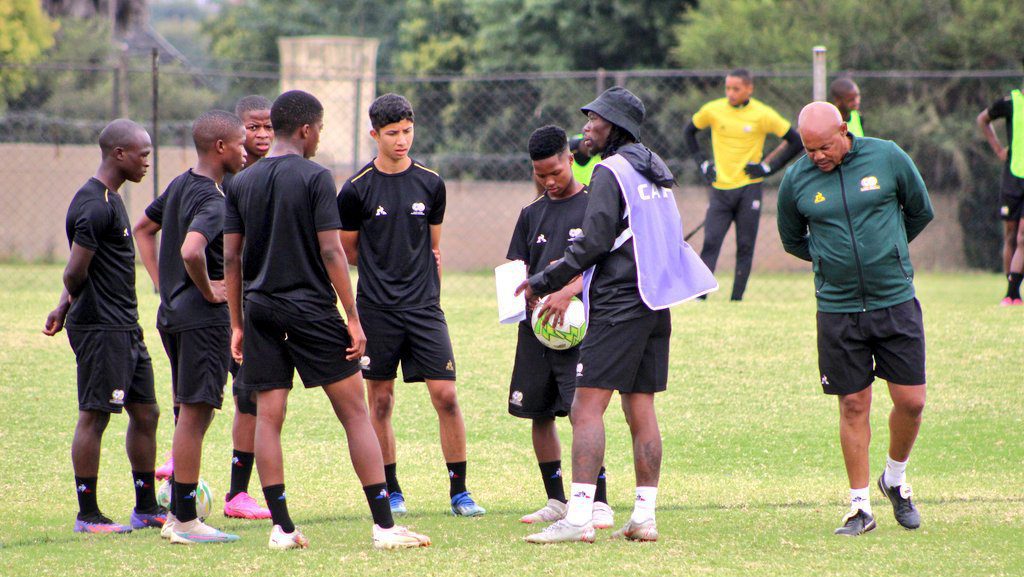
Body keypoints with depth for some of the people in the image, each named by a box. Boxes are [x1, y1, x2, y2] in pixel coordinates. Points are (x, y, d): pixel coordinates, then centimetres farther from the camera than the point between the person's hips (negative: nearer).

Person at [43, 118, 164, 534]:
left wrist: (65, 305, 17)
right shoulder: (96, 206, -18)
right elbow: (76, 272, -20)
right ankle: (87, 515, 2)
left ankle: (147, 508, 20)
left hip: (125, 328, 10)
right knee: (94, 417, -3)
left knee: (145, 413, 12)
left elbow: (77, 272, 23)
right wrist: (71, 303, -1)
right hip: (101, 328, -10)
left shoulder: (109, 200, 16)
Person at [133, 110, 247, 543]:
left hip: (172, 313, 10)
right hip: (204, 318, -10)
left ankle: (178, 515, 19)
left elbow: (143, 229, 26)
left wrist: (163, 283, 20)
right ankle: (184, 520, -4)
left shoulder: (180, 186, 12)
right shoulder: (213, 200, -17)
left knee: (189, 414, 15)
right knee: (195, 413, -6)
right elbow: (191, 250, -34)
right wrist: (208, 290, -18)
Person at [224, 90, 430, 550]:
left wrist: (237, 324, 14)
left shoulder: (241, 183, 7)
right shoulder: (315, 177, -7)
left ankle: (281, 526, 2)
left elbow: (231, 258, 7)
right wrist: (353, 318, -8)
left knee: (267, 416, 6)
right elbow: (331, 252, -11)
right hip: (311, 311, -5)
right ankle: (384, 524, -4)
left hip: (261, 309, 5)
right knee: (354, 412, -1)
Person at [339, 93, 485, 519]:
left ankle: (459, 492, 1)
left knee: (446, 396, -6)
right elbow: (349, 252, 8)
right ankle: (391, 491, 14)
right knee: (381, 402, 2)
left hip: (424, 307, 2)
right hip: (377, 309, -2)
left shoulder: (430, 184, 6)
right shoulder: (357, 190, -3)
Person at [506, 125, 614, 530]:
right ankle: (556, 501, 18)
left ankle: (599, 504, -13)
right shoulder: (531, 215, 17)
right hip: (535, 329, 6)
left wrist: (567, 292, -25)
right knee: (539, 415, 7)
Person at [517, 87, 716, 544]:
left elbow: (594, 242, -15)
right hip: (655, 301, 9)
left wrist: (545, 281, -5)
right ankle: (644, 516, 8)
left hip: (619, 303, -9)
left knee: (588, 406, -11)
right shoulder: (655, 169, 17)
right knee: (640, 409, 10)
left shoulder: (611, 172, -9)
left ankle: (579, 517, -18)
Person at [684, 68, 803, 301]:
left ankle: (737, 299, 6)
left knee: (745, 247, 1)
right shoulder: (713, 110, 0)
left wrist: (767, 167, -3)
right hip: (720, 189, 1)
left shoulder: (762, 114, -5)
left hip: (749, 188, -1)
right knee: (710, 242, -9)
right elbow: (689, 132, 19)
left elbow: (796, 142, 2)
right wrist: (702, 163, 10)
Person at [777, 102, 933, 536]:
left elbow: (920, 211, 13)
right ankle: (860, 506, 10)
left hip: (896, 303, 0)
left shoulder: (887, 158, -4)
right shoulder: (796, 180, -2)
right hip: (838, 309, 0)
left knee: (911, 401, -1)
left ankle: (895, 479, 25)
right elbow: (792, 240, 15)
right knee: (854, 405, 1)